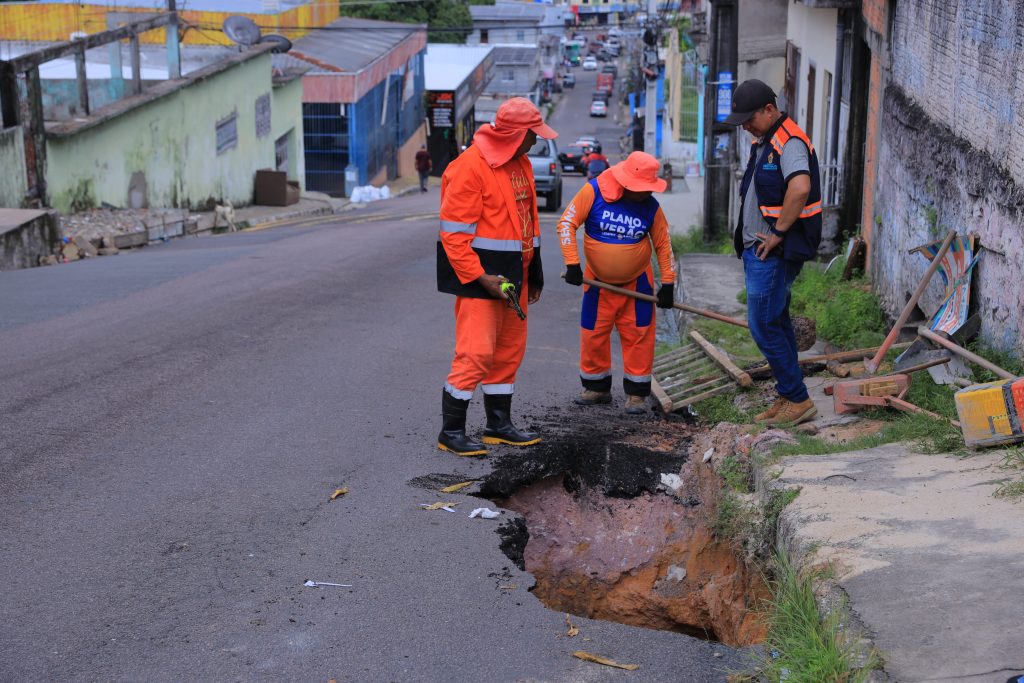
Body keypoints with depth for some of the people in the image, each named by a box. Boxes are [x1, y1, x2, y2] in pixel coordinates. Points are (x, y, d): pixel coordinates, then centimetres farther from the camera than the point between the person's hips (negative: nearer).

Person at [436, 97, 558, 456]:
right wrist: (480, 277, -22)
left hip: (514, 274, 9)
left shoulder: (521, 163, 12)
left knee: (509, 351, 14)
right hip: (480, 274, -9)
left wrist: (533, 275, 19)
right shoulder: (470, 167, -16)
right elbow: (454, 232, -18)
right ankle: (450, 431, 0)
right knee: (476, 353, -10)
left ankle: (499, 425, 25)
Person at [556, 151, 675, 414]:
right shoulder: (594, 191, -17)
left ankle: (636, 392, 10)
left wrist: (668, 283, -3)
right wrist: (572, 264, -21)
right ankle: (597, 387, 23)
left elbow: (663, 244, 0)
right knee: (593, 334, 6)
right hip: (598, 282, -1)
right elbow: (567, 223, -15)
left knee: (639, 336, 0)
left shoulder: (651, 206, -9)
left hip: (637, 282, 1)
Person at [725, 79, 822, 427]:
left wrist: (778, 233, -25)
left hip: (774, 252, -10)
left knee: (764, 325, -8)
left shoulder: (789, 142, -17)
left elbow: (800, 188, -34)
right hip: (758, 250, 10)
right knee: (776, 323, 14)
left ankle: (798, 399, 0)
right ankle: (788, 398, 21)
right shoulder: (762, 142, 15)